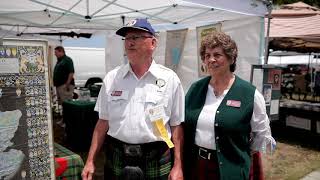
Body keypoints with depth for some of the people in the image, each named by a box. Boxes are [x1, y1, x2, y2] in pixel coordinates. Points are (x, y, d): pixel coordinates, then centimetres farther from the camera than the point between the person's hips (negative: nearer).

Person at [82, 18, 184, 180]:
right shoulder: (111, 78, 1)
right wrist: (90, 161, 4)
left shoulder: (170, 79, -6)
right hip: (117, 159, 2)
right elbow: (103, 122, 6)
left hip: (157, 160, -2)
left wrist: (177, 166, -5)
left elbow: (176, 126, -3)